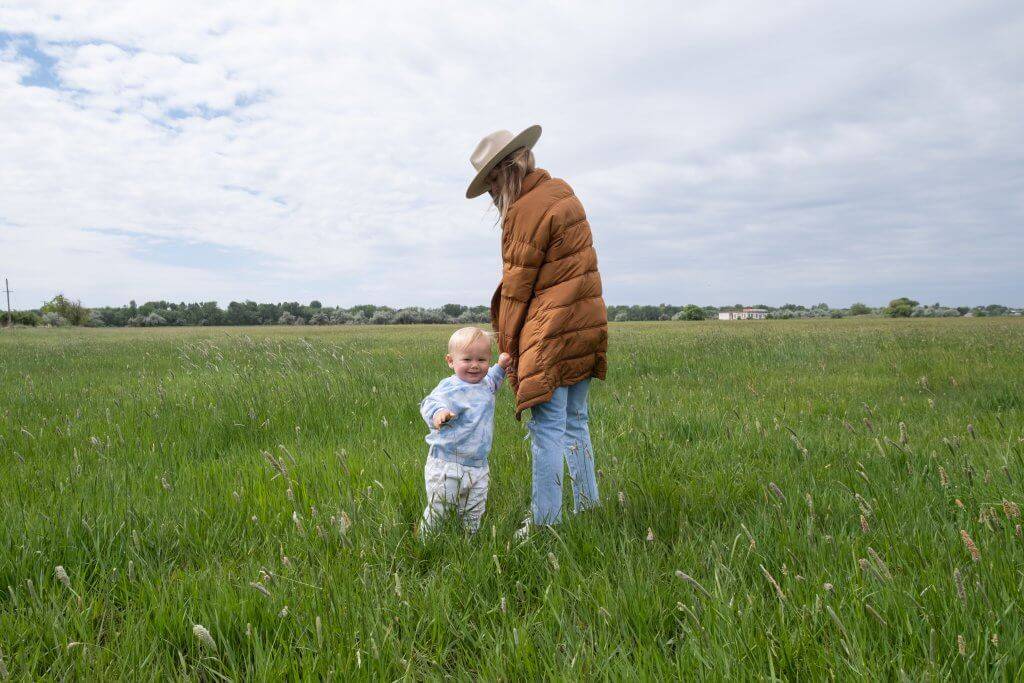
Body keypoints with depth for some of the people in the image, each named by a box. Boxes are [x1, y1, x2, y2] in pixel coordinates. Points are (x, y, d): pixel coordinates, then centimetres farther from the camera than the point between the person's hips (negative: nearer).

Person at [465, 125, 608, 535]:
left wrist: (507, 344, 2)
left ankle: (545, 521, 2)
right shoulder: (561, 190, 14)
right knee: (575, 422, 17)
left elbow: (518, 285, -9)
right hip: (586, 322, 9)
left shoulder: (526, 210, -14)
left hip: (552, 330, -9)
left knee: (547, 427, -4)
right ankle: (587, 508, 26)